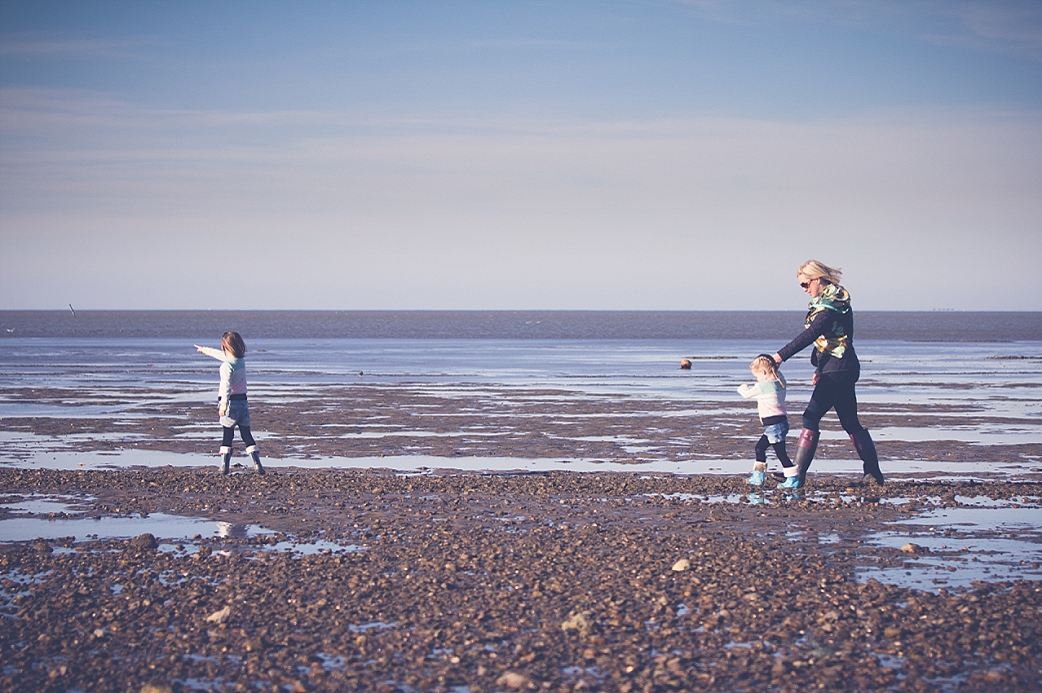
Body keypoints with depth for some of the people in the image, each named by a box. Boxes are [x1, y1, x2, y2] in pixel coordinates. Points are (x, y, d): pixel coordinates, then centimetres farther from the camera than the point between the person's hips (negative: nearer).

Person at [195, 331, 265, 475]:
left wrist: (224, 403, -38)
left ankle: (224, 466, -1)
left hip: (231, 402, -6)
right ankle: (257, 464, 0)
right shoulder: (242, 361, 8)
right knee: (246, 434, 8)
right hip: (243, 401, 6)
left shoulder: (227, 366, -14)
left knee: (228, 435, 1)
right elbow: (222, 355, 26)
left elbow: (226, 385, -29)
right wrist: (206, 350, 40)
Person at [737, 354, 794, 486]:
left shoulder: (763, 386, -14)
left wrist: (743, 387, 20)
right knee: (760, 446, 17)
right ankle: (758, 476, 22)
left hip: (775, 425, -10)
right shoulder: (780, 383, 10)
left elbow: (747, 394, -1)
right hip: (781, 422, 10)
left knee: (780, 452, -5)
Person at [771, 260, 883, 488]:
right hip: (843, 369, 10)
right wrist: (820, 370, 24)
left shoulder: (831, 305, -16)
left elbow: (810, 335, -27)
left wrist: (782, 355, -32)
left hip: (837, 371, -10)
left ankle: (797, 475, -13)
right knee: (850, 422, 15)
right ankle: (873, 472, 19)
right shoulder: (832, 301, 15)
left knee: (810, 418, -10)